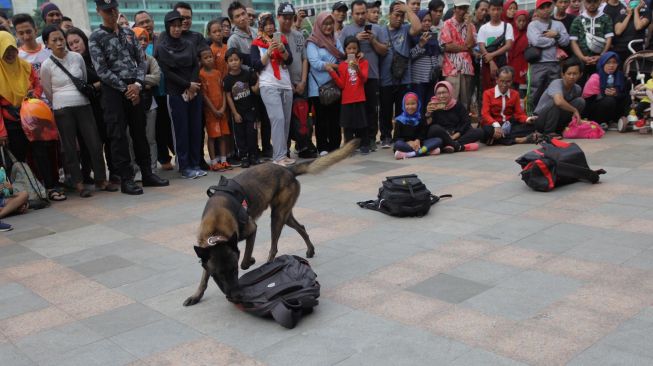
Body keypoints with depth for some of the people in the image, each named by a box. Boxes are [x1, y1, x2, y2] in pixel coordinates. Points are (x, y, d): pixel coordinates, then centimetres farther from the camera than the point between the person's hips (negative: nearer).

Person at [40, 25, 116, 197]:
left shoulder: (77, 57, 4)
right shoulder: (46, 65, -3)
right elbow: (48, 92, 7)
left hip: (83, 106, 2)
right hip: (62, 110, -2)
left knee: (95, 143, -1)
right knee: (70, 147, 3)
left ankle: (101, 180, 11)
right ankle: (78, 183, 12)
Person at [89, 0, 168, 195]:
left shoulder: (128, 33, 13)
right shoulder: (96, 37, -2)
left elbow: (141, 60, 9)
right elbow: (102, 70, -8)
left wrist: (137, 84, -7)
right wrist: (125, 88, -11)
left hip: (134, 89, 4)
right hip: (113, 91, -4)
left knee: (140, 132, 9)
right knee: (118, 136, -3)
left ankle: (147, 173, 18)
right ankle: (126, 179, 2)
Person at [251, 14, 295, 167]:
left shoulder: (282, 40, 14)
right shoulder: (256, 44, 5)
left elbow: (289, 60, 3)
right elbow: (256, 65, -5)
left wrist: (282, 49, -15)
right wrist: (269, 51, -14)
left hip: (286, 85, 5)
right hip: (268, 86, -5)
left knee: (286, 120, 3)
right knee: (278, 118, -17)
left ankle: (281, 154, 12)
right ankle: (279, 156, -18)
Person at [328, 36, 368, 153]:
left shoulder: (363, 62, 4)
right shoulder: (342, 65, 6)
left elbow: (364, 79, -10)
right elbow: (341, 85, 0)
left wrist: (357, 69, -27)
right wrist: (332, 72, -10)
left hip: (360, 99, -1)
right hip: (346, 100, 1)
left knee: (361, 123, 1)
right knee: (348, 124, 2)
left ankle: (364, 145, 10)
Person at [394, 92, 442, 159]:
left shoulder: (420, 118, 10)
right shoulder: (399, 120, 3)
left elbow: (423, 133, 4)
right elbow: (397, 137, -2)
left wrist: (418, 140, -18)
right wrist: (408, 142, -19)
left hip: (418, 143, 3)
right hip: (406, 144, -3)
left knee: (438, 140, -16)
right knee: (398, 144, -37)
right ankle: (427, 150, -40)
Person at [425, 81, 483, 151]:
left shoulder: (458, 105, 6)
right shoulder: (433, 106, 0)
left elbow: (466, 122, -1)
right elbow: (427, 125, -11)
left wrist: (454, 136, -14)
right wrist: (428, 114, -31)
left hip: (457, 135, 3)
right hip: (440, 137, -3)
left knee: (478, 132, -18)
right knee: (435, 128, -34)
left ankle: (451, 145, -35)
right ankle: (460, 147, -30)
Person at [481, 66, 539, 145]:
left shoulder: (515, 94, 11)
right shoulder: (488, 93, -1)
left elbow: (519, 113, 6)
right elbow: (485, 114, -13)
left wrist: (527, 119, -20)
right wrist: (496, 125, -34)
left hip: (509, 126, 4)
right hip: (493, 125, -4)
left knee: (530, 126, -18)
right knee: (486, 131, -40)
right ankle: (517, 139, -31)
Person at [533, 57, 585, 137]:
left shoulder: (577, 89, -5)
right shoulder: (556, 83, -24)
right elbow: (559, 101, -45)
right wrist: (574, 110, -31)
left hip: (557, 120, 6)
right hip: (540, 119, -6)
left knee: (580, 101, -11)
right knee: (555, 101, -33)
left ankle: (560, 129, -1)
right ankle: (549, 131, -17)